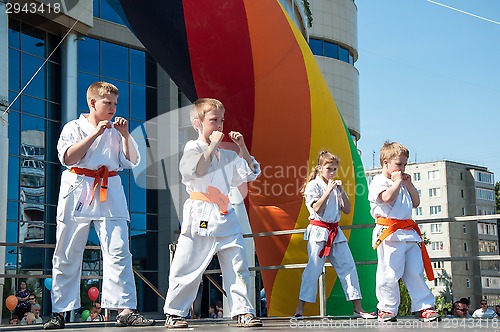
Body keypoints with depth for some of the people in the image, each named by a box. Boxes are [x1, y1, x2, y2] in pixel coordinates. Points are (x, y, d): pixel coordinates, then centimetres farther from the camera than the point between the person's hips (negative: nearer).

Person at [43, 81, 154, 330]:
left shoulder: (115, 130, 15)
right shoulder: (74, 128, 5)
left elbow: (132, 162, 11)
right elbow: (68, 157, -11)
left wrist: (125, 135, 0)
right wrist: (95, 134, -12)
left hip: (109, 193, 2)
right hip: (78, 193, -2)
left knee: (118, 250, -10)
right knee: (67, 255, 3)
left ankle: (125, 310, -10)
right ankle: (59, 312, 14)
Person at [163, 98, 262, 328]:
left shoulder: (227, 155, 17)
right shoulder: (192, 148, 0)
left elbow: (251, 173, 21)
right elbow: (198, 170, -18)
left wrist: (242, 147, 11)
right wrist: (213, 145, -13)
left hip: (225, 216, 6)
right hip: (200, 215, -5)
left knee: (237, 266, 2)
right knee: (187, 268, -2)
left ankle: (242, 311, 10)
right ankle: (173, 313, 9)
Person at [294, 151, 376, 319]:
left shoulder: (336, 186, 15)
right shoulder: (313, 185, -2)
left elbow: (347, 210, 10)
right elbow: (317, 208, -16)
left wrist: (342, 191, -2)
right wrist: (329, 190, -15)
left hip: (335, 232, 6)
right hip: (318, 231, -6)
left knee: (348, 266, 1)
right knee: (313, 268, -9)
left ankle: (358, 308, 5)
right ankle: (299, 309, -3)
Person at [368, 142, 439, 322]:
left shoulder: (402, 184, 23)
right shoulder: (378, 181, -2)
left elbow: (416, 202, 24)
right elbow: (387, 197, -21)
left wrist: (409, 184, 14)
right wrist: (397, 181, -8)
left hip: (409, 233, 7)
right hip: (390, 234, -7)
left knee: (415, 272, 6)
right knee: (389, 274, -6)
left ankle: (424, 307, 10)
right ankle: (386, 309, 5)